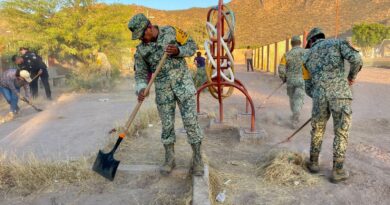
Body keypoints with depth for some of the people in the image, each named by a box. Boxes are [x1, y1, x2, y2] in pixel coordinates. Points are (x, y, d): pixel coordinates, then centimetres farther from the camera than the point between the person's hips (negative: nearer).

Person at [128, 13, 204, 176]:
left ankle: (197, 159, 10)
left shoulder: (171, 31, -3)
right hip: (163, 90, 2)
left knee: (191, 121, -4)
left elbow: (192, 46, 2)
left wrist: (177, 51, -17)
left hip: (183, 83, -2)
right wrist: (141, 90, -18)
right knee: (167, 125, 6)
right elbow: (141, 74, 2)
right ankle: (169, 159, 23)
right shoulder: (141, 50, 0)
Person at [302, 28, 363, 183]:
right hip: (341, 95, -2)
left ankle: (313, 163, 34)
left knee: (317, 130, 22)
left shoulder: (307, 57, 19)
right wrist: (352, 75, 12)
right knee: (341, 134, 11)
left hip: (320, 97, 2)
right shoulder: (338, 43, 12)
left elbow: (308, 88, 21)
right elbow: (356, 59, -8)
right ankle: (337, 171, 18)